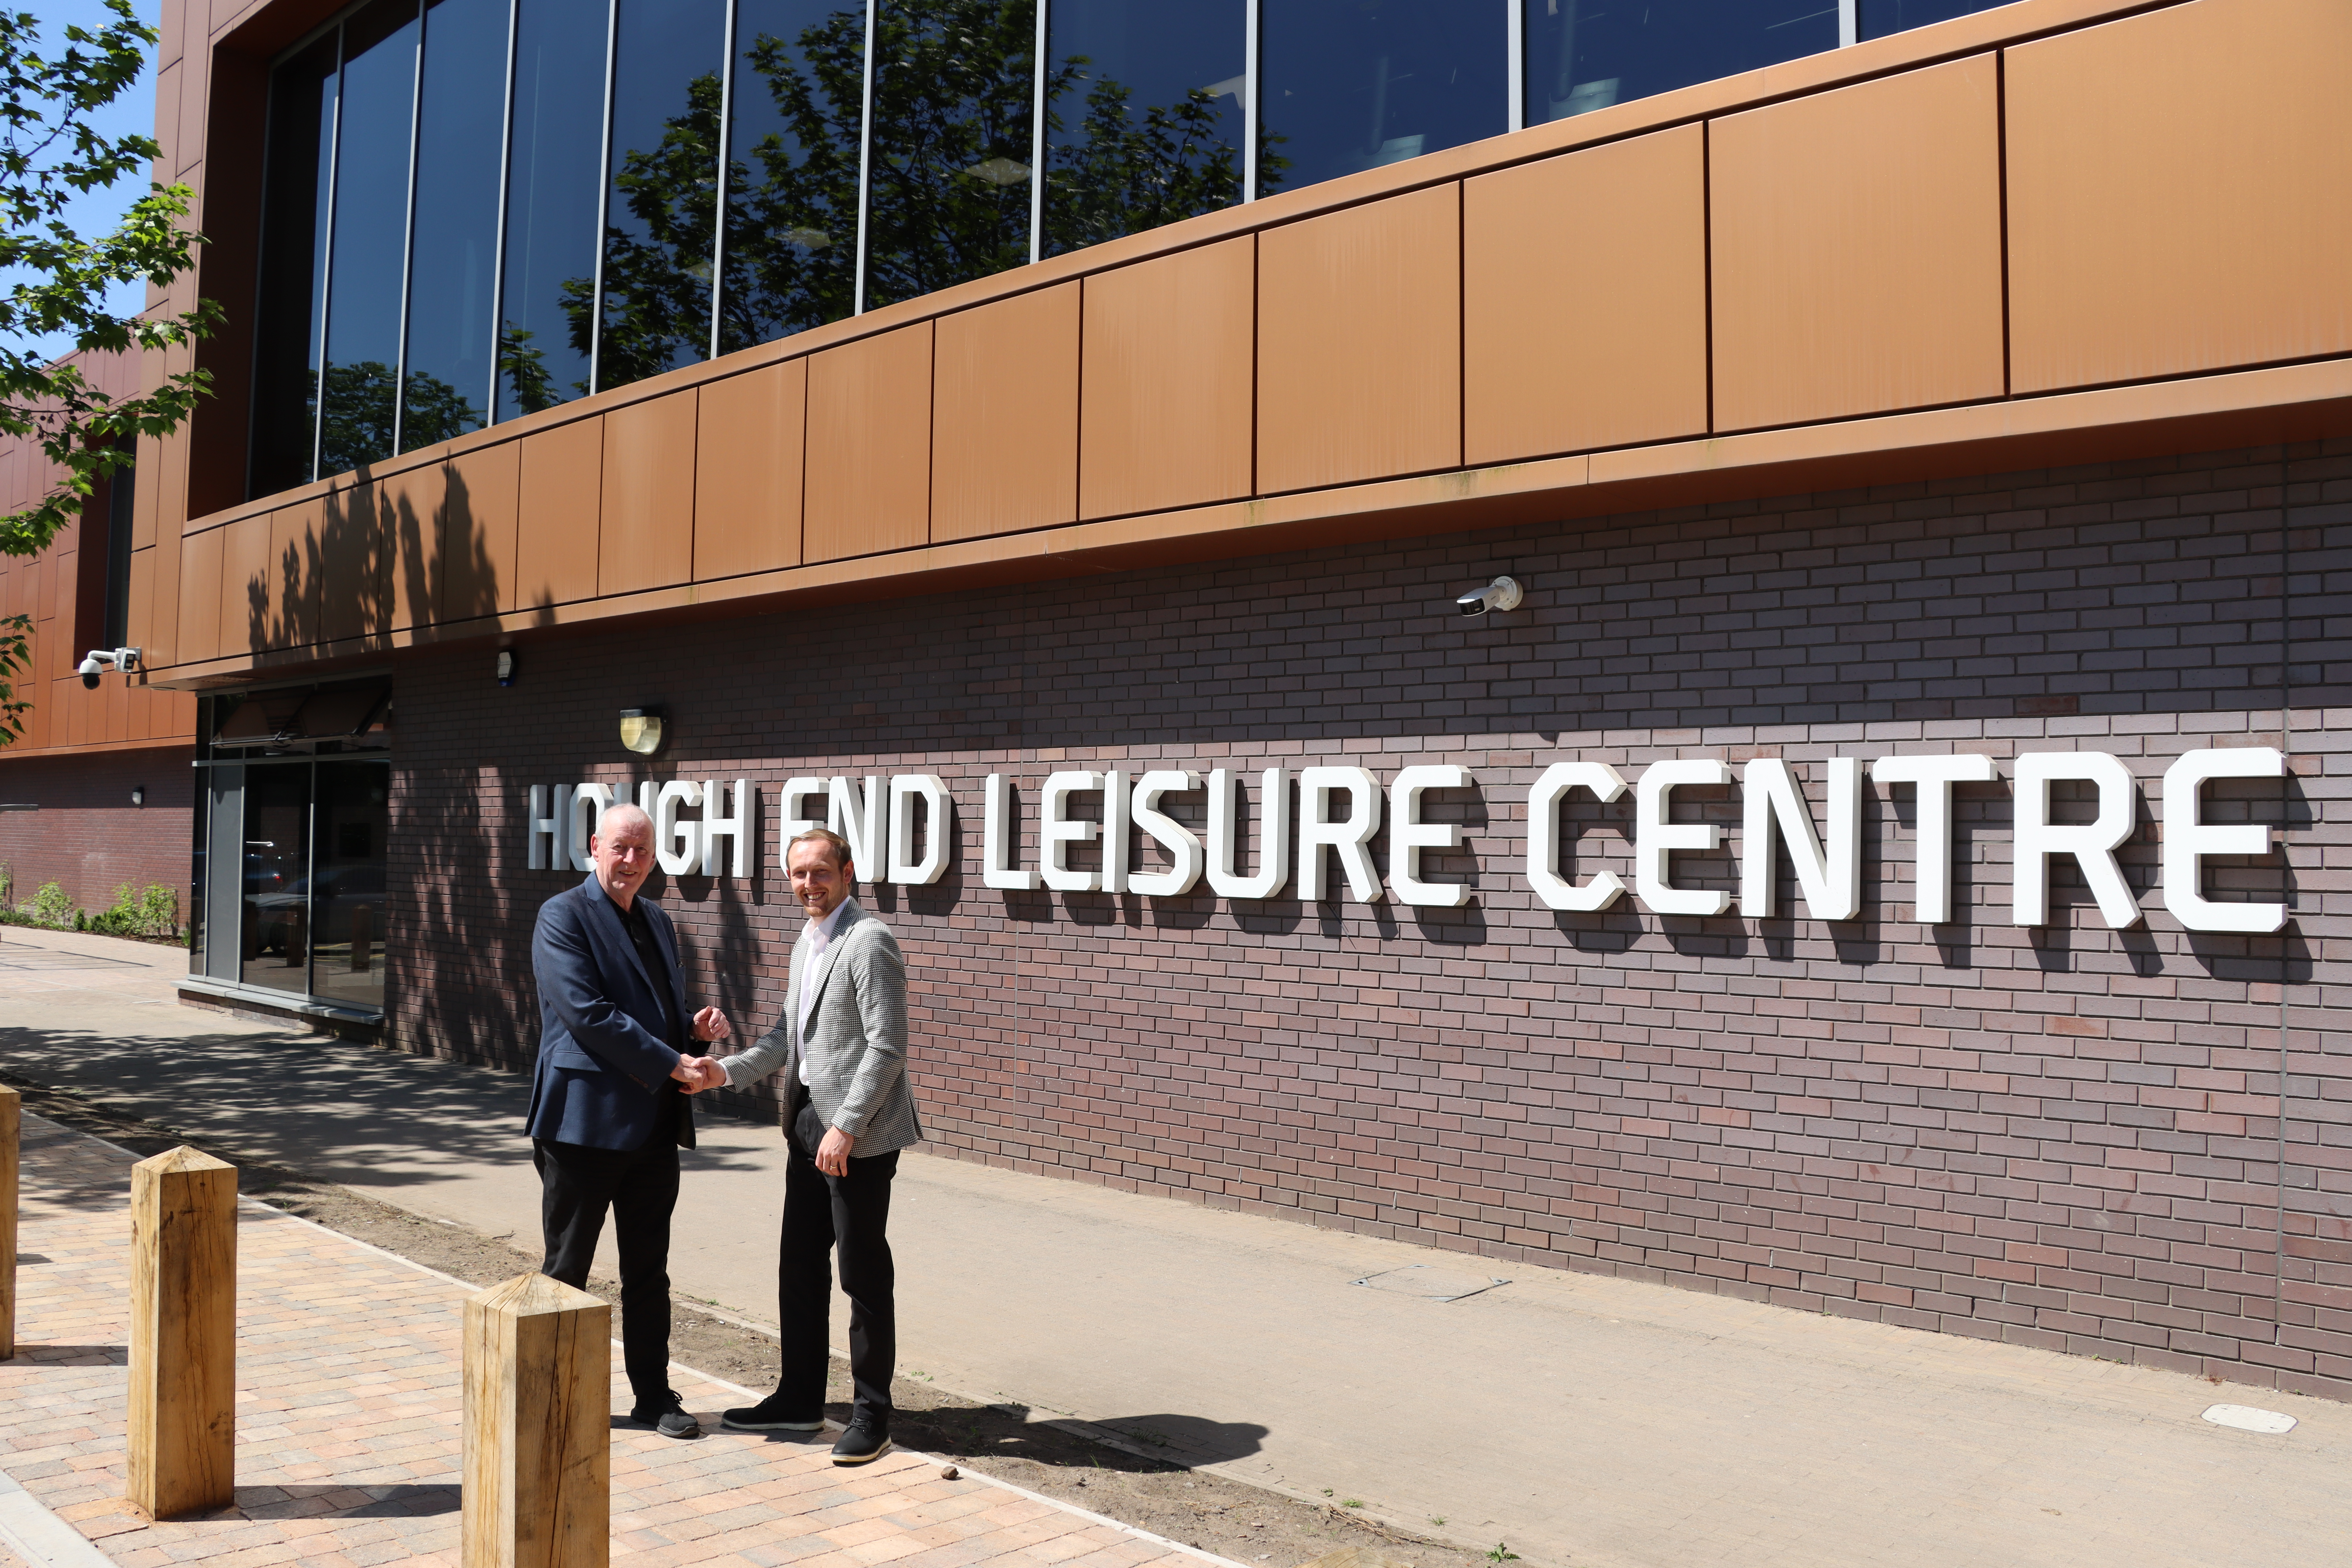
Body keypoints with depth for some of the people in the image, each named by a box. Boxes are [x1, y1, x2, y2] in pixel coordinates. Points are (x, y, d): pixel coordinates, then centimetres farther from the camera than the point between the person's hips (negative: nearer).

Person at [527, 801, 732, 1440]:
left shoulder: (657, 921, 15)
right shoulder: (563, 916, -8)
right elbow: (586, 1013, -18)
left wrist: (696, 1027, 0)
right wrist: (670, 1064, -20)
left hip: (654, 1124, 7)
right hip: (584, 1119, -7)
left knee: (649, 1271, 13)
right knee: (566, 1268, 6)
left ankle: (654, 1394, 22)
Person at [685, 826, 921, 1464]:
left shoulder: (869, 941, -14)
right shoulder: (805, 946, 15)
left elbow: (887, 1048, -19)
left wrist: (846, 1127, -21)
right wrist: (729, 1070, 2)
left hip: (859, 1135, -9)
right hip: (808, 1125, 9)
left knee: (864, 1274, 1)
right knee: (799, 1266, 15)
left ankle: (872, 1413, 12)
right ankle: (800, 1398, 28)